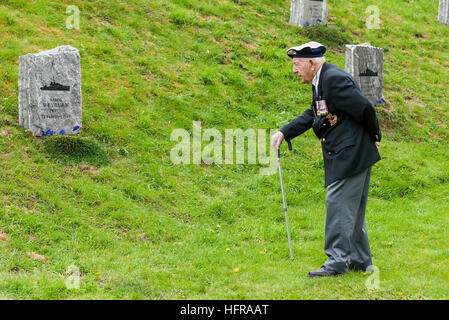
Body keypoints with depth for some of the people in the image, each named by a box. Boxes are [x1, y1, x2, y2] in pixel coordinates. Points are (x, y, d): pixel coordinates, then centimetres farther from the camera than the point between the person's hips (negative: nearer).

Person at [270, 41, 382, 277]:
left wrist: (374, 137, -6)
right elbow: (311, 115, 20)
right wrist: (284, 133, 9)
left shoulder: (334, 79, -19)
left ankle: (337, 262, -4)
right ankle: (360, 260, 23)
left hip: (350, 155, -11)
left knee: (338, 205, -8)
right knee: (352, 210, 15)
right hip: (346, 157, 11)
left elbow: (364, 108, -20)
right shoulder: (321, 81, 14)